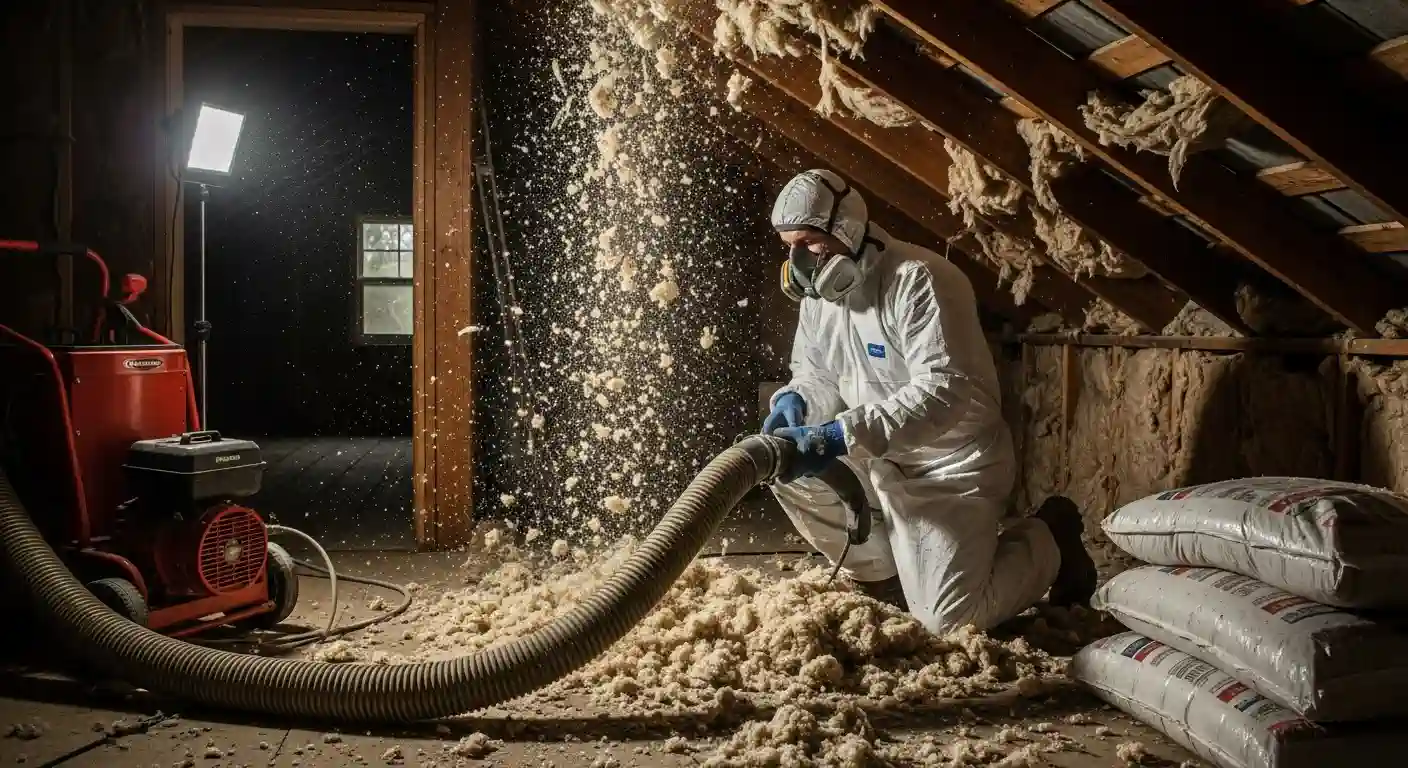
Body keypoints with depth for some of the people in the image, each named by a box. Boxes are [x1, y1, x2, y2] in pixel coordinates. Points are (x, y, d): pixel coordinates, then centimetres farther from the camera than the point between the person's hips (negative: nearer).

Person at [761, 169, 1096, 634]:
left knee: (951, 620, -10)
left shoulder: (918, 280, -25)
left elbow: (944, 391, -34)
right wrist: (795, 401, -16)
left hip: (949, 464, -7)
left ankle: (1048, 540, 18)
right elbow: (815, 374, 10)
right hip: (880, 458, 8)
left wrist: (843, 435, -42)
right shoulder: (819, 291, 1)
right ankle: (884, 574, 8)